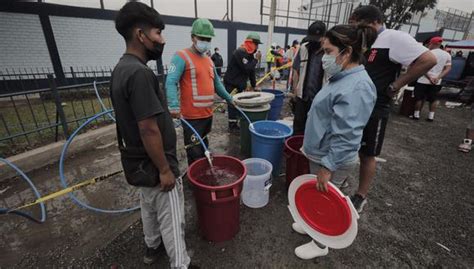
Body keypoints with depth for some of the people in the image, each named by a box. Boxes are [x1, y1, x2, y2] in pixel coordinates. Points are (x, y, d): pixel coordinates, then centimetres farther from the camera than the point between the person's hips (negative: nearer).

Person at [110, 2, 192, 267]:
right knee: (171, 218, 8)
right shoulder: (140, 73, -26)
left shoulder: (121, 68, 5)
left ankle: (152, 246, 49)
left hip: (139, 160, 10)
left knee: (149, 207, 27)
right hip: (155, 164, -10)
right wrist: (165, 170, -19)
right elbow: (149, 130, -27)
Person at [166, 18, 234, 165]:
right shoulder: (182, 57, -9)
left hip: (208, 114, 8)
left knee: (204, 149, 22)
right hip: (192, 116, -8)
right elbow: (171, 82, -20)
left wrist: (229, 98, 24)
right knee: (195, 154, 0)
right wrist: (174, 106, -34)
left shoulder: (209, 60, 16)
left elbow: (216, 83, 25)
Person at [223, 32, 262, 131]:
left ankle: (235, 123, 25)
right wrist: (256, 60, -13)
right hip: (231, 84, -9)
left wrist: (253, 85, 16)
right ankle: (232, 126, 5)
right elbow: (247, 69, -28)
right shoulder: (239, 53, -19)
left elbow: (252, 70, 15)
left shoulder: (249, 54, 11)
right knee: (233, 104, -5)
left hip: (239, 84, 9)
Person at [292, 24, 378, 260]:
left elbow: (345, 137, -28)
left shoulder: (357, 87, -25)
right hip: (320, 154, 9)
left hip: (332, 160, -9)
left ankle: (320, 244, 35)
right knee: (316, 197, 25)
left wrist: (327, 167, -24)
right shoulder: (342, 78, 6)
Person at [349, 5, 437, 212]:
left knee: (366, 155, 5)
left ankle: (360, 197, 21)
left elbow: (428, 60, -19)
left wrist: (395, 86, -16)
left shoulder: (394, 38, -12)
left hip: (374, 110, -7)